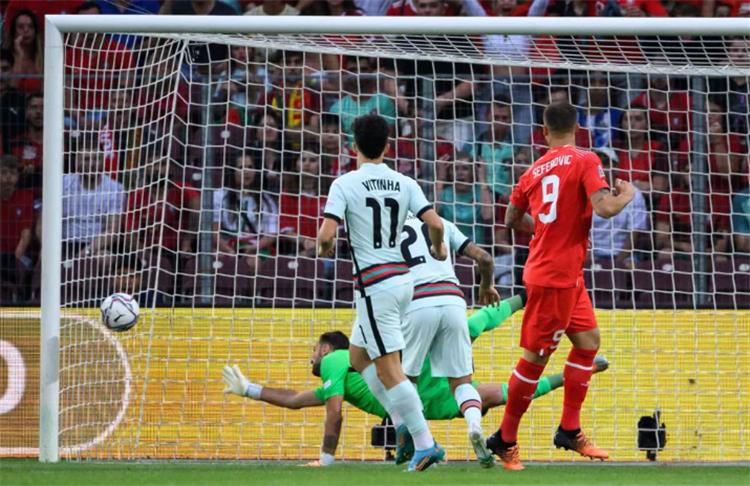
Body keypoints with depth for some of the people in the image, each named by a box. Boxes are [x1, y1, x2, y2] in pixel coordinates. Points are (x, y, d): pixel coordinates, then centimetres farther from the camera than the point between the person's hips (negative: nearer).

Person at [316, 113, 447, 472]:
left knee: (388, 369, -5)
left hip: (375, 285, -7)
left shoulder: (345, 184, -9)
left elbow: (326, 234, -17)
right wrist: (437, 250, 18)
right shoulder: (404, 184, 4)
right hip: (402, 277, 7)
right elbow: (434, 223, -4)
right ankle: (403, 423, 13)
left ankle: (424, 443, -10)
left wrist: (325, 248, 7)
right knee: (359, 355, 22)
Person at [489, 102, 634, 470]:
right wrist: (626, 195, -2)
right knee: (535, 357, -1)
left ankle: (570, 430, 18)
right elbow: (604, 208, -22)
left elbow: (513, 219, 18)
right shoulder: (585, 161, -11)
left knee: (588, 339, 16)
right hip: (556, 277, -8)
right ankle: (505, 440, 6)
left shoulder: (535, 171, 9)